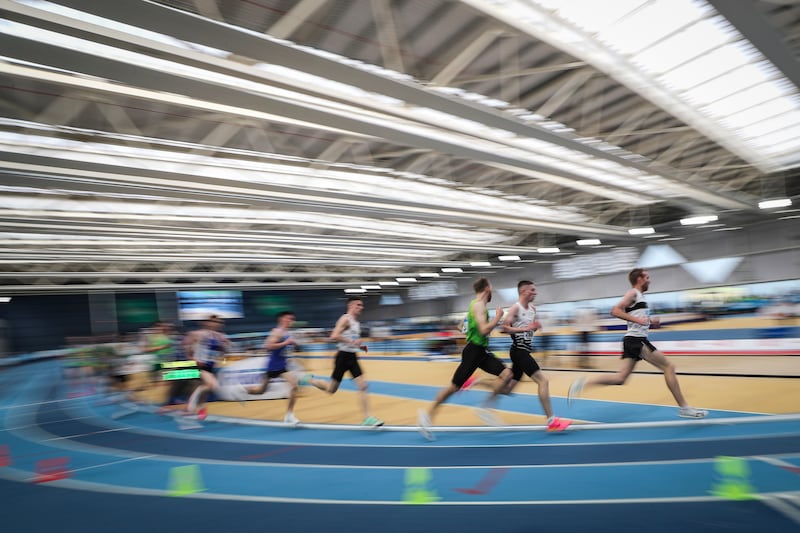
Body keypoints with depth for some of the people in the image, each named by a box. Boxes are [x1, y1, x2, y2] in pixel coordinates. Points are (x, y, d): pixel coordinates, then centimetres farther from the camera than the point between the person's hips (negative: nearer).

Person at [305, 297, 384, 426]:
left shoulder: (356, 322, 14)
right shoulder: (345, 319, -13)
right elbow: (334, 336, -25)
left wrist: (360, 346, 10)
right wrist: (352, 341, -28)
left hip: (352, 357, 8)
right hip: (343, 356, -8)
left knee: (362, 386, -2)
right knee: (331, 390, 3)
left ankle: (368, 418, 1)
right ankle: (307, 380, 26)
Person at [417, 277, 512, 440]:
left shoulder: (479, 305, 15)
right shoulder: (478, 305, -15)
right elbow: (484, 330, -25)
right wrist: (498, 316, -13)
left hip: (482, 351, 9)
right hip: (473, 350, -9)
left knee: (506, 374, -4)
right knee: (454, 386, -2)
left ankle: (485, 409, 2)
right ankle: (427, 414, 11)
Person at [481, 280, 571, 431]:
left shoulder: (532, 308, 13)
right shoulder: (515, 308, -12)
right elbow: (503, 328, -19)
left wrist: (536, 326, 2)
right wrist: (524, 328, -25)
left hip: (524, 351, 9)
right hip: (519, 351, -9)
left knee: (509, 388, 14)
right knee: (543, 380, -13)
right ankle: (551, 421, -8)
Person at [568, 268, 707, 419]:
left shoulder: (639, 296, 22)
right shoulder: (633, 293, -7)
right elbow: (615, 311, -20)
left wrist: (650, 322, 15)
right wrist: (637, 319, -25)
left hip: (633, 341, 9)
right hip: (636, 340, -9)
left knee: (621, 378, 2)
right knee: (669, 366, -2)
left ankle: (583, 384, -4)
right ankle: (683, 408, 5)